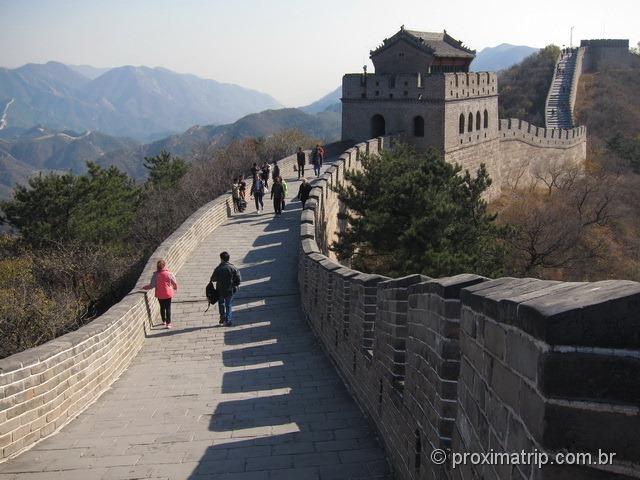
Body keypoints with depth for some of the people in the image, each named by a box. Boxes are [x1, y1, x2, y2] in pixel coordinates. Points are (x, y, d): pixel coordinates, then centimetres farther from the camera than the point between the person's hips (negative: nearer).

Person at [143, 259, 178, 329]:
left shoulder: (155, 275, -13)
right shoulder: (169, 274, -15)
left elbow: (152, 285, -11)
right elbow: (175, 283, -5)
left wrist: (145, 287, 7)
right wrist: (175, 288, 16)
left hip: (159, 295, 2)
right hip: (168, 294, -2)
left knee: (162, 308, 20)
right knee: (168, 308, 4)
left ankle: (164, 321, 34)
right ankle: (168, 323, 0)